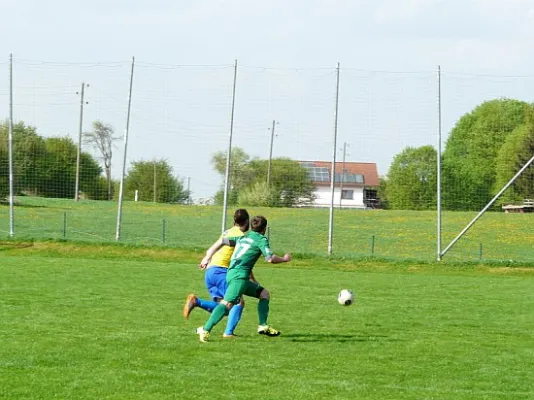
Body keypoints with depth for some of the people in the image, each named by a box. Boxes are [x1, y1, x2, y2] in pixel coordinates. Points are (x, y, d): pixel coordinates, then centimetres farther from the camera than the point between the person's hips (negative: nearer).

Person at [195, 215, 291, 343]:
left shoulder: (243, 237, 24)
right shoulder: (261, 239, 3)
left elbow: (222, 241, 22)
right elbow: (270, 258, -8)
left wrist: (207, 257, 24)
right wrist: (284, 259, 11)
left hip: (231, 274, 9)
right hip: (239, 276, -9)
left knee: (264, 293, 19)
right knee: (228, 303, -21)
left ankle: (263, 326, 14)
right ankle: (205, 330, -32)